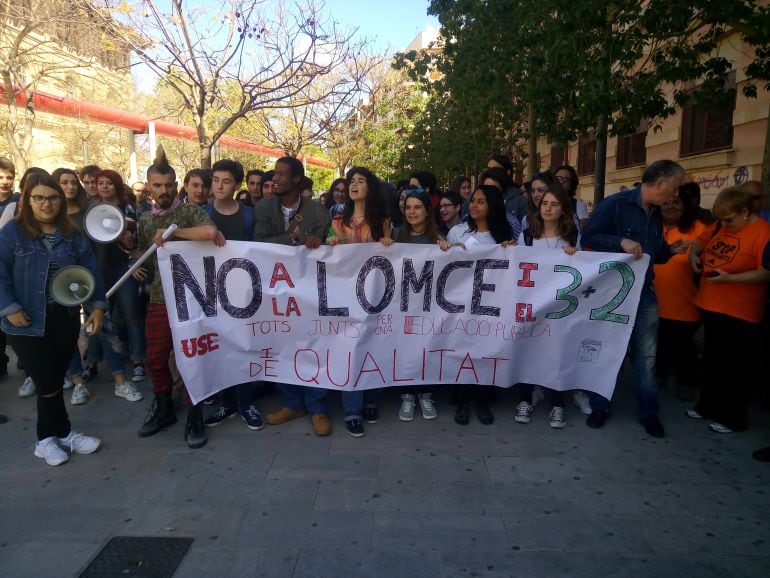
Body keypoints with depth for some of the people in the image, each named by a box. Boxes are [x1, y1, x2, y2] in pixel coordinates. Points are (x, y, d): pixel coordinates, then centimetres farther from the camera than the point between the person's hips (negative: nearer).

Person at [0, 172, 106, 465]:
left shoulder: (72, 235, 5)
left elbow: (90, 270, 4)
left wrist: (98, 305, -3)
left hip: (65, 318, 4)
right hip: (28, 320, -3)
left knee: (54, 380, 12)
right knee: (48, 382, 2)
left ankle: (46, 438, 28)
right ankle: (64, 434, 21)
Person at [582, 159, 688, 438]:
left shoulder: (656, 214, 12)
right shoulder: (615, 204, -12)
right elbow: (588, 237, -15)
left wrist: (670, 250, 2)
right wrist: (621, 241, -26)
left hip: (644, 292, 6)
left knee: (646, 355, 8)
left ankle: (649, 412, 22)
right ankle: (599, 407, 22)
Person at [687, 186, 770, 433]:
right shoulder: (722, 228, 6)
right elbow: (700, 241, 21)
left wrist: (730, 278, -29)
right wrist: (694, 254, 0)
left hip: (739, 313, -8)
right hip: (712, 307, 8)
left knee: (735, 368, 4)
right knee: (712, 361, 19)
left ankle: (732, 418, 17)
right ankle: (708, 405, 33)